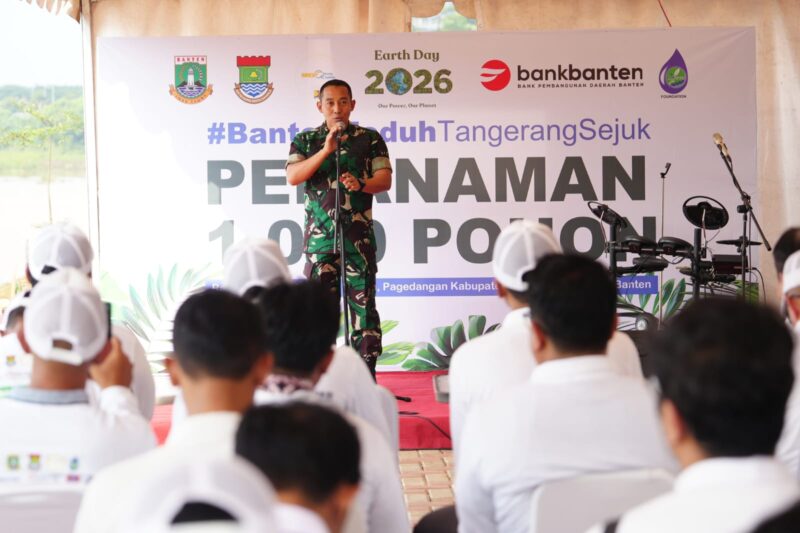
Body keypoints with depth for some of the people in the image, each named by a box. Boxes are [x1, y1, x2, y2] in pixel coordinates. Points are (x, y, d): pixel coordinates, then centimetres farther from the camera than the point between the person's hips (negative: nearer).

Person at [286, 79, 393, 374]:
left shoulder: (370, 139, 7)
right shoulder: (305, 140, 10)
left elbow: (385, 180, 1)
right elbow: (293, 176, -5)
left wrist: (361, 184, -20)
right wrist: (325, 150, -15)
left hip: (359, 235, -1)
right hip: (319, 235, 1)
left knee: (363, 303, -1)